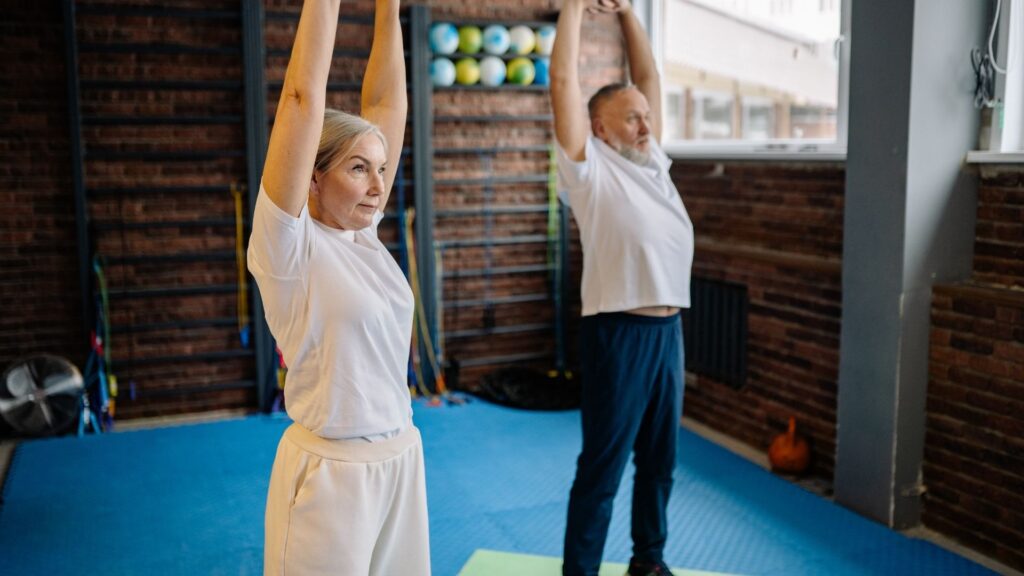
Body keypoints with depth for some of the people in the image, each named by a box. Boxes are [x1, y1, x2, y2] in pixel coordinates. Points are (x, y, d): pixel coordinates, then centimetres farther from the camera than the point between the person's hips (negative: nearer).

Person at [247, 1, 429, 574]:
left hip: (401, 458, 7)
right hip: (331, 471, -6)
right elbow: (305, 97, -19)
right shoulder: (290, 246, -13)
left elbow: (387, 102, 5)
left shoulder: (366, 234, 4)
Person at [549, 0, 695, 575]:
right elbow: (564, 83, -10)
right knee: (602, 466, 2)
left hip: (669, 328, 7)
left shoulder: (652, 161, 14)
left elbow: (650, 77, 18)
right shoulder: (591, 167, -4)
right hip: (620, 332, -7)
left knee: (660, 458, 17)